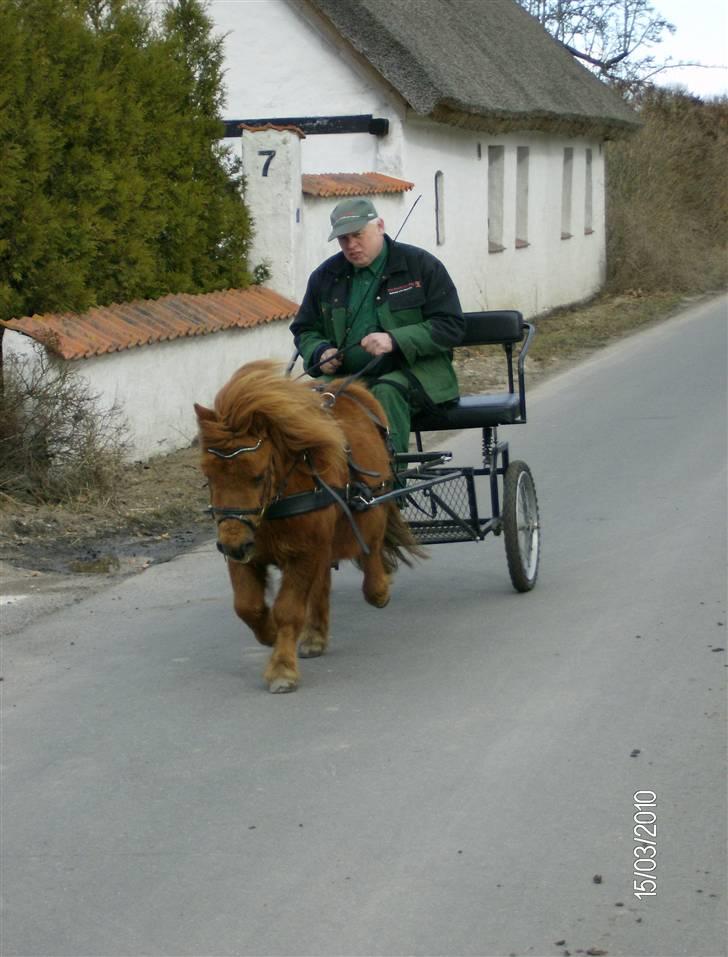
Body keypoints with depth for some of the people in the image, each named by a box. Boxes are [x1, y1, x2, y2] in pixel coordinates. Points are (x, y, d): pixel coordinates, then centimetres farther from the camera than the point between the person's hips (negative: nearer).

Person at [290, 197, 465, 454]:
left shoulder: (422, 265, 3)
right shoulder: (325, 276, 16)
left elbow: (451, 326, -3)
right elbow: (304, 330, 26)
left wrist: (395, 341, -16)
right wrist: (320, 353, 0)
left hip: (415, 370, -3)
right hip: (347, 375, 3)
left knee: (386, 392, -38)